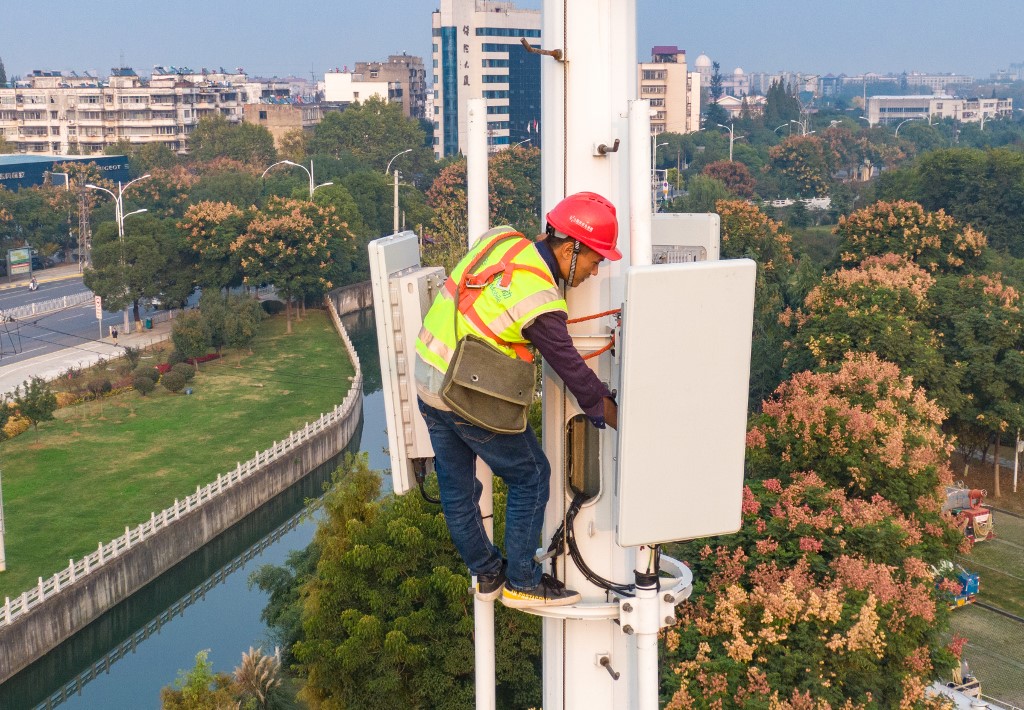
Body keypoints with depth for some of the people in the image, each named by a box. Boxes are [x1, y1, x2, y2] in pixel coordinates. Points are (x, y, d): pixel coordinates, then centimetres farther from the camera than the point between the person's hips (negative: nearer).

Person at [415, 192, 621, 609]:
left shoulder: (501, 239, -3)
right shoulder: (540, 301, -23)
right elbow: (571, 369, -13)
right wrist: (614, 416, 0)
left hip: (427, 377, 8)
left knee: (456, 487, 18)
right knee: (531, 476, 9)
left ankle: (486, 574, 36)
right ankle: (521, 583, 16)